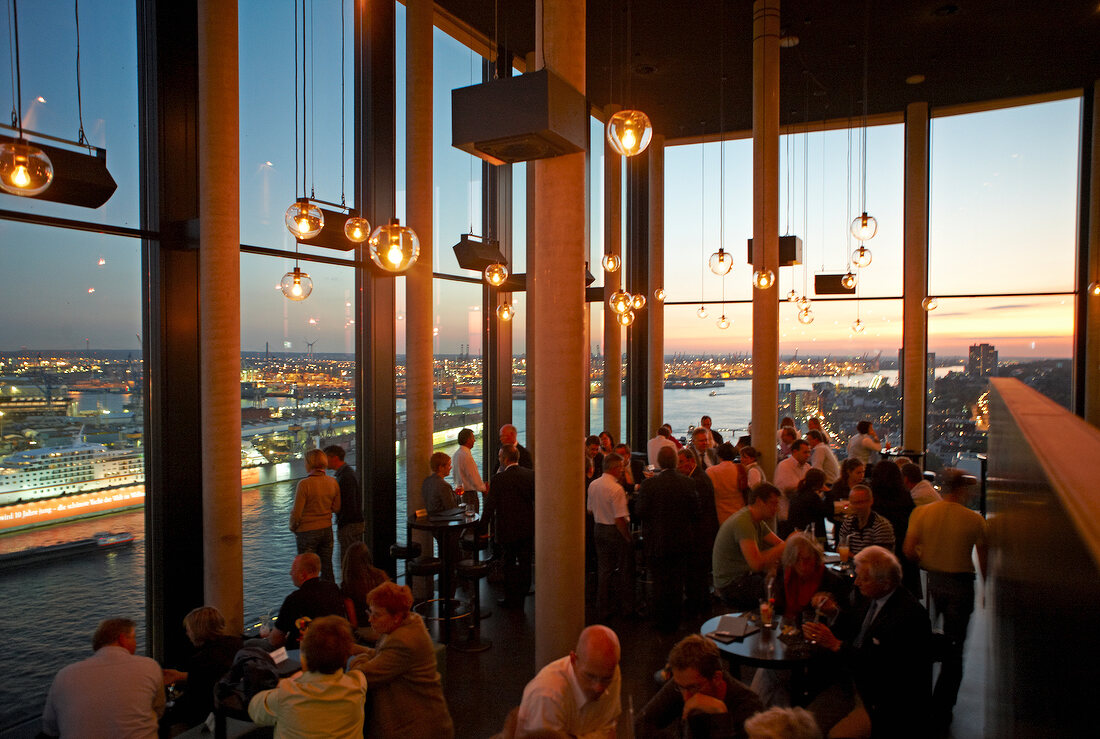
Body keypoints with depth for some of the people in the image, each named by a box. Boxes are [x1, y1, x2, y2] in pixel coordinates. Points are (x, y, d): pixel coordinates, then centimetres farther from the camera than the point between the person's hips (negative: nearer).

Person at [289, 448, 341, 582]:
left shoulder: (304, 484, -18)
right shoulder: (333, 482, -2)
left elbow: (297, 512, -14)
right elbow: (336, 508, 7)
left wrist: (293, 527, 4)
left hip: (308, 532, -5)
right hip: (327, 530, 5)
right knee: (327, 568, 14)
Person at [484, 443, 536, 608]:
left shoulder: (499, 479, -16)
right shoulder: (531, 475, -2)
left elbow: (490, 506, -12)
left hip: (508, 529, -4)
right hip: (528, 528, 4)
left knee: (509, 564, 10)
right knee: (525, 563, 14)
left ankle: (511, 599, 19)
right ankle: (521, 598, 24)